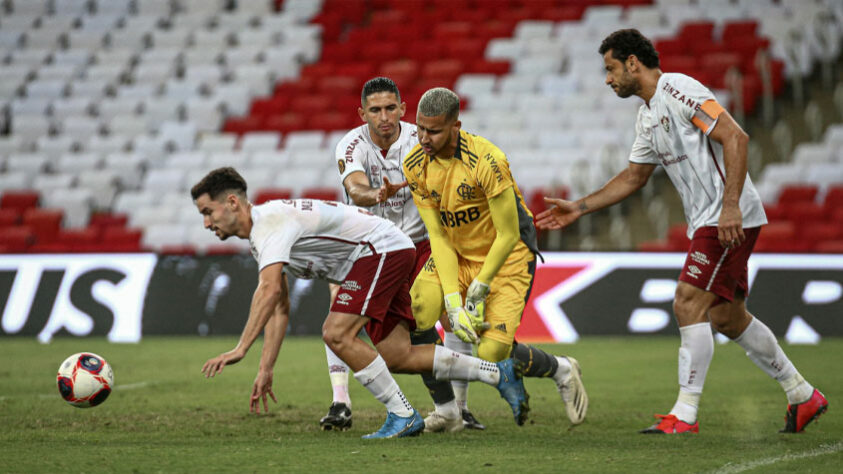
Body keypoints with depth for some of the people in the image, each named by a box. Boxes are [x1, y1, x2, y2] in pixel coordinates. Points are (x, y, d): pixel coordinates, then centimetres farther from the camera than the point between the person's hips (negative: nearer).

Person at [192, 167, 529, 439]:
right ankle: (499, 373, 13)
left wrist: (240, 349, -37)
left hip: (383, 248, -10)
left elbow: (269, 290, -34)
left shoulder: (270, 220, -20)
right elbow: (279, 309, 17)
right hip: (389, 254, 10)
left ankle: (403, 415, -12)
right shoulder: (258, 236, 12)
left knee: (337, 334, -20)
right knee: (395, 357, 5)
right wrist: (265, 369, 12)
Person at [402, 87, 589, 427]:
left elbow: (509, 235, -21)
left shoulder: (486, 161, -29)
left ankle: (561, 370, 15)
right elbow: (437, 235, -10)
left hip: (507, 255, -5)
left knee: (491, 351, -18)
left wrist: (479, 290, -20)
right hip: (456, 255, 5)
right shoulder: (415, 166, -11)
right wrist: (453, 301, -20)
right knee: (412, 316, -23)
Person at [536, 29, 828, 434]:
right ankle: (802, 395, 22)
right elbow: (633, 177, 28)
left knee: (689, 305, -13)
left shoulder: (677, 89, -13)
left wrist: (730, 206, -26)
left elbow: (735, 137, -20)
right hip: (707, 222, 10)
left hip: (729, 219, -10)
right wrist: (578, 208, 25)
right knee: (727, 317, 12)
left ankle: (685, 414, -11)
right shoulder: (648, 116, 16)